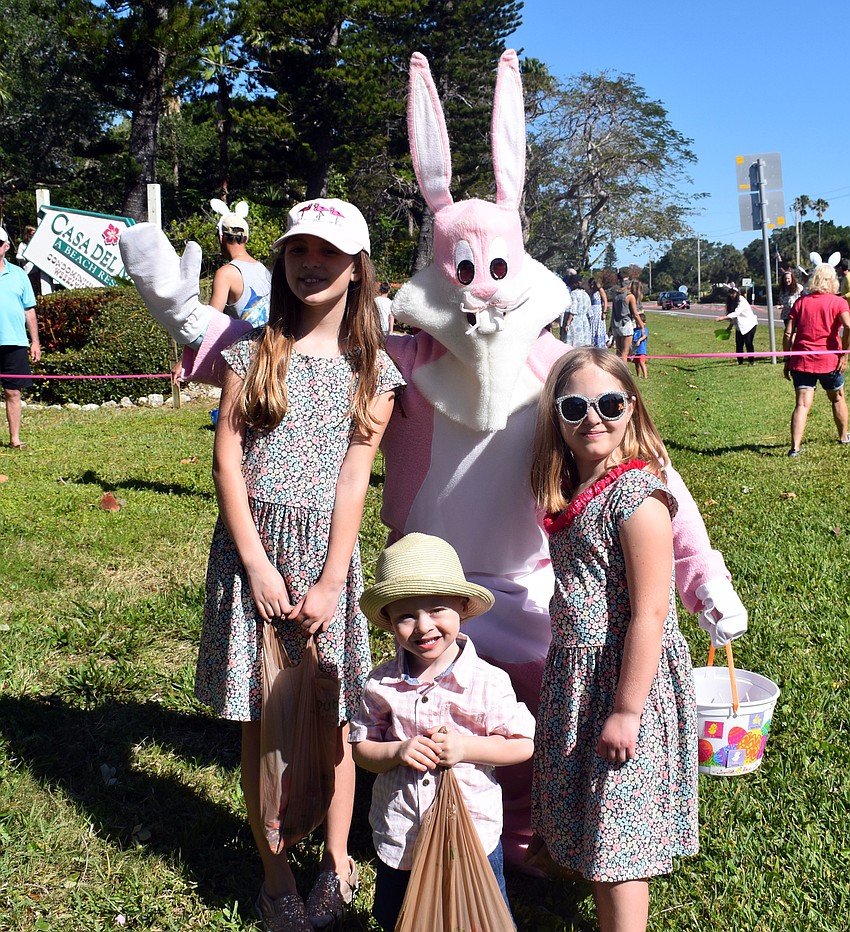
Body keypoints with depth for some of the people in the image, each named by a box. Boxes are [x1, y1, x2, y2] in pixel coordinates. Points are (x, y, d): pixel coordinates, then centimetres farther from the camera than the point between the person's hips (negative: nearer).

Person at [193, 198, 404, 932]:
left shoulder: (372, 370, 3)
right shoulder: (253, 351, 4)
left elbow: (354, 479, -2)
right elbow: (227, 459, -1)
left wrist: (330, 583, -8)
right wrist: (258, 564, -8)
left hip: (326, 549, 0)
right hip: (253, 544, 1)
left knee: (329, 714, 6)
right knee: (260, 718, 7)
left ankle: (337, 859, 26)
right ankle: (274, 871, 22)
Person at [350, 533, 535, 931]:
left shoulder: (488, 682, -15)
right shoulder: (382, 684, -8)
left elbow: (522, 745, -9)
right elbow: (361, 748, 0)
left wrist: (467, 747, -22)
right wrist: (397, 751, -20)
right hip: (398, 839, 3)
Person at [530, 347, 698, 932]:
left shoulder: (637, 494, -19)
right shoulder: (571, 493, 5)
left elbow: (650, 613, -21)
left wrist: (627, 709, -20)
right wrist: (563, 678, 12)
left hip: (627, 677, -8)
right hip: (576, 676, 8)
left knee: (616, 839, 3)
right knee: (591, 830, 19)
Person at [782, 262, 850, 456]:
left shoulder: (800, 302, 6)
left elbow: (788, 334, 2)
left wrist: (787, 360, 8)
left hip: (801, 361, 1)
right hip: (829, 360, -1)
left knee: (802, 404, -4)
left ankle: (795, 447, -17)